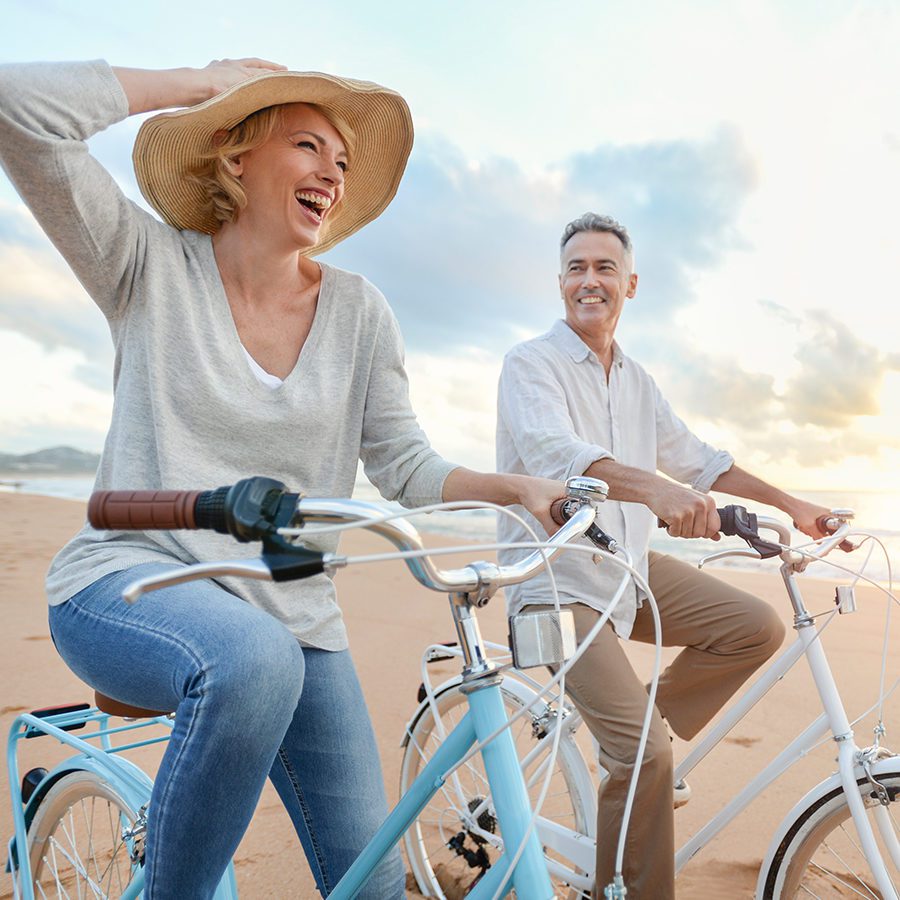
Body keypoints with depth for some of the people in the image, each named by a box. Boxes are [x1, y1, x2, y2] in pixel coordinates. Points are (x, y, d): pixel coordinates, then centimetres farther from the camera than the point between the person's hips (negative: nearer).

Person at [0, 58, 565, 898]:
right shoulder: (153, 266, -3)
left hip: (293, 614, 4)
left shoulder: (359, 311, 3)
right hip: (129, 579, -3)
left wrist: (517, 488, -13)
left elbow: (405, 465, 4)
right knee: (252, 659, -39)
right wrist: (208, 82, -7)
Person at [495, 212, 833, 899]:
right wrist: (656, 488, -45)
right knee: (644, 752, -16)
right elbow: (555, 453, -28)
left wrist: (791, 504, 12)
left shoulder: (635, 378, 13)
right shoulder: (531, 363, -10)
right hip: (558, 577, -7)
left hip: (630, 566, 7)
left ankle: (636, 736, 8)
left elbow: (692, 456, 18)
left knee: (757, 627, -5)